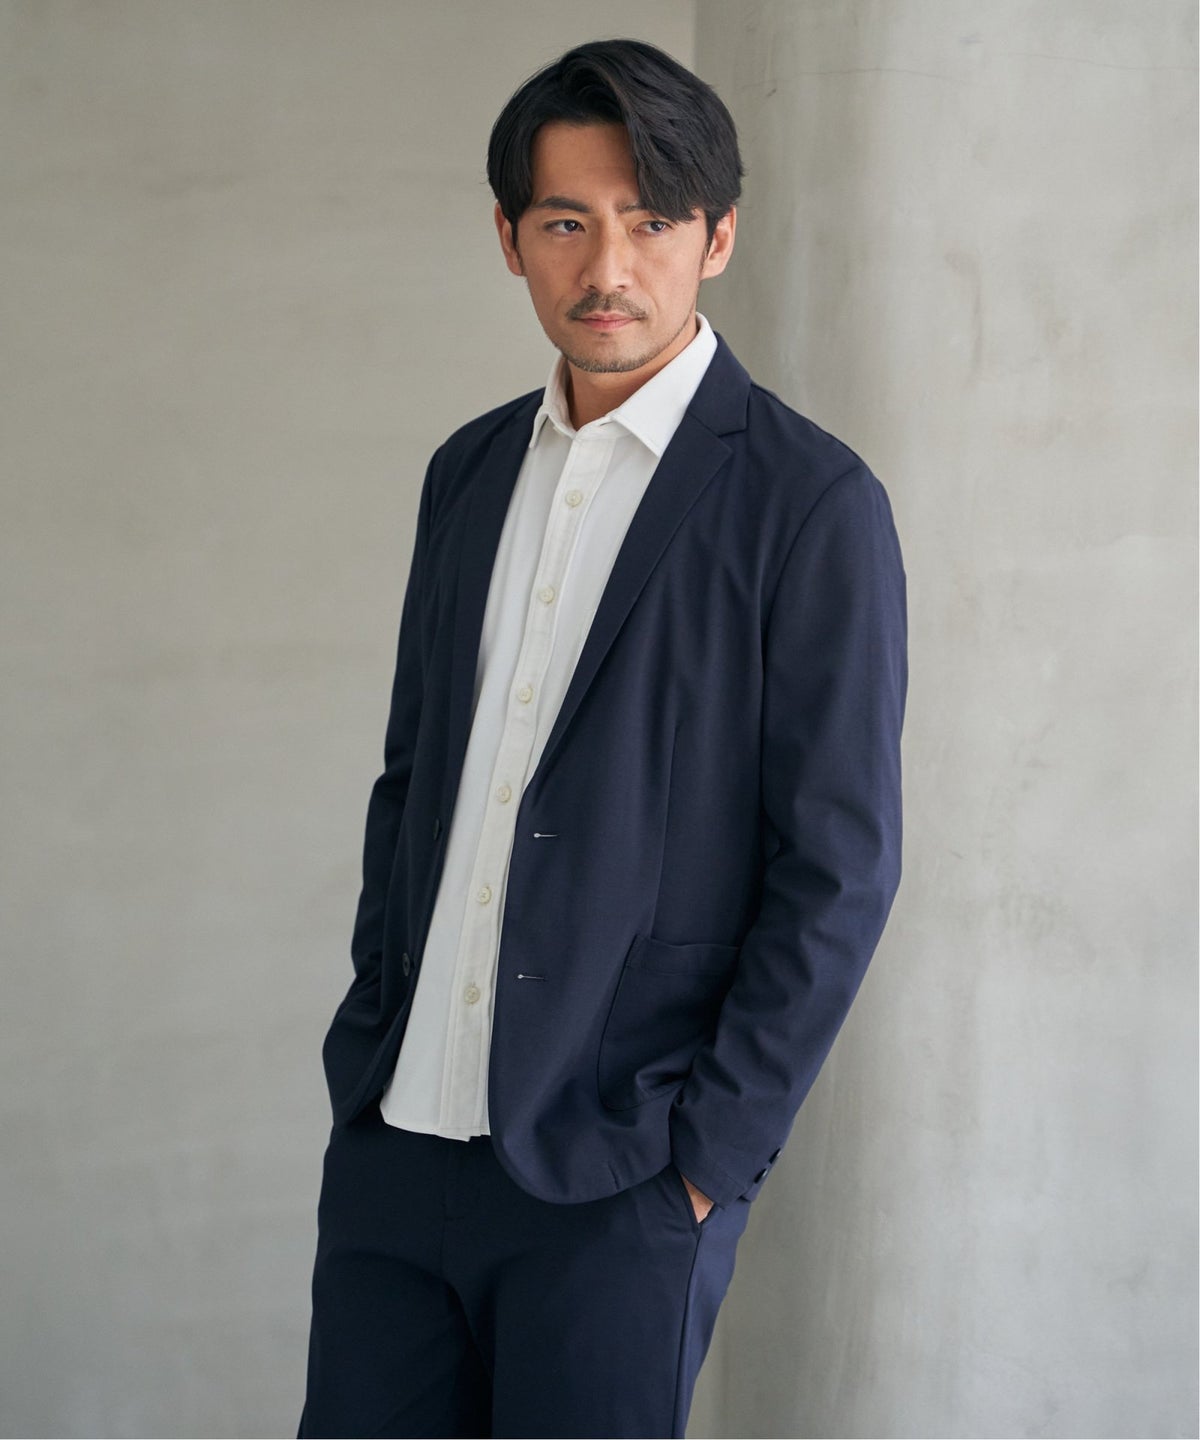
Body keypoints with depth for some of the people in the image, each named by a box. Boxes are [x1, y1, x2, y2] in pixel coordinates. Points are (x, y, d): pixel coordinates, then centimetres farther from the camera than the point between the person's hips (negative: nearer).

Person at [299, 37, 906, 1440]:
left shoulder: (811, 503, -8)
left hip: (618, 1173, -5)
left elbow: (839, 870, -9)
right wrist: (373, 1039, 10)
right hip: (398, 1131, 5)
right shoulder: (470, 470, 11)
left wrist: (710, 1156, -11)